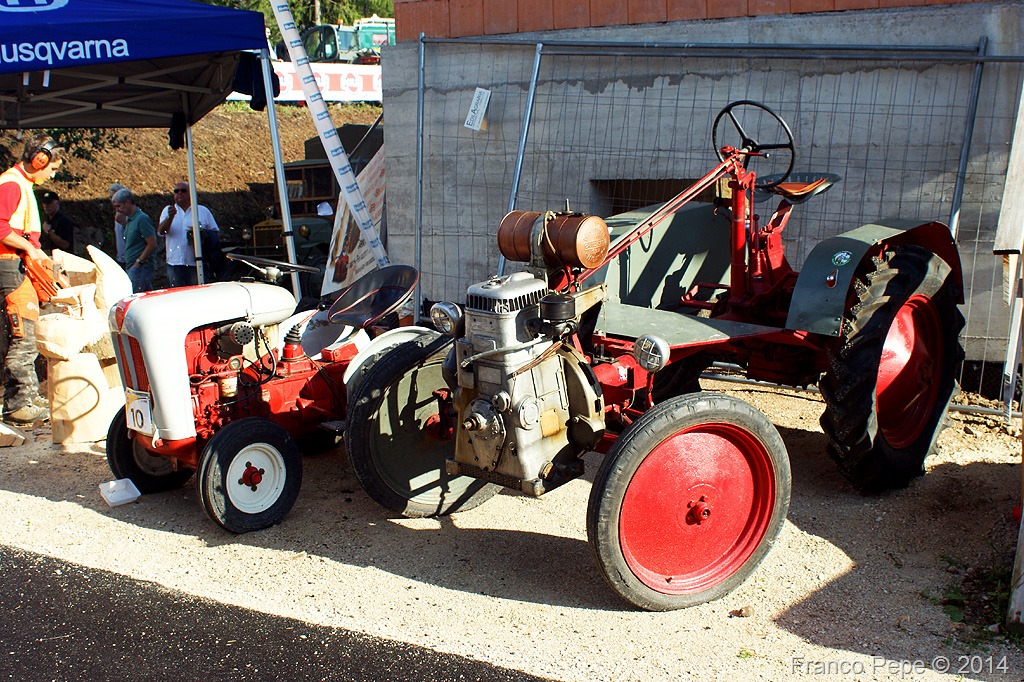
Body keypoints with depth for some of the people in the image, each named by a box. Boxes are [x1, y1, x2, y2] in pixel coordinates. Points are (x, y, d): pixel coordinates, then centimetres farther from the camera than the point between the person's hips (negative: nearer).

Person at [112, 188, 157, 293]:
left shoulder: (142, 219, -12)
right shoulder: (129, 219, 17)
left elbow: (152, 244, -16)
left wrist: (138, 262, -16)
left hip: (141, 268, -9)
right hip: (133, 268, 9)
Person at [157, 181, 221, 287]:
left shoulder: (203, 211, 11)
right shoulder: (168, 211, 13)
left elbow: (216, 233, 12)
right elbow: (161, 231, -4)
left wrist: (204, 234, -10)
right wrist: (170, 217, -23)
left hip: (197, 264, -1)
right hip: (175, 264, 1)